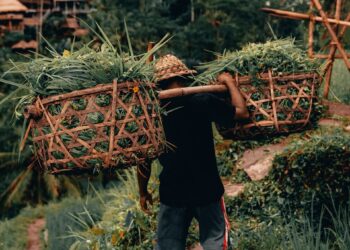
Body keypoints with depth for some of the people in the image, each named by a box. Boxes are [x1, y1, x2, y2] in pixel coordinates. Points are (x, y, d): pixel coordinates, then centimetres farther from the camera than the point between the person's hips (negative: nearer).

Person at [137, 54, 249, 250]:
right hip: (207, 189, -2)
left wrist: (143, 193, 13)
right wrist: (229, 82, 11)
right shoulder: (203, 102, -12)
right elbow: (242, 112, -2)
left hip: (172, 193, 2)